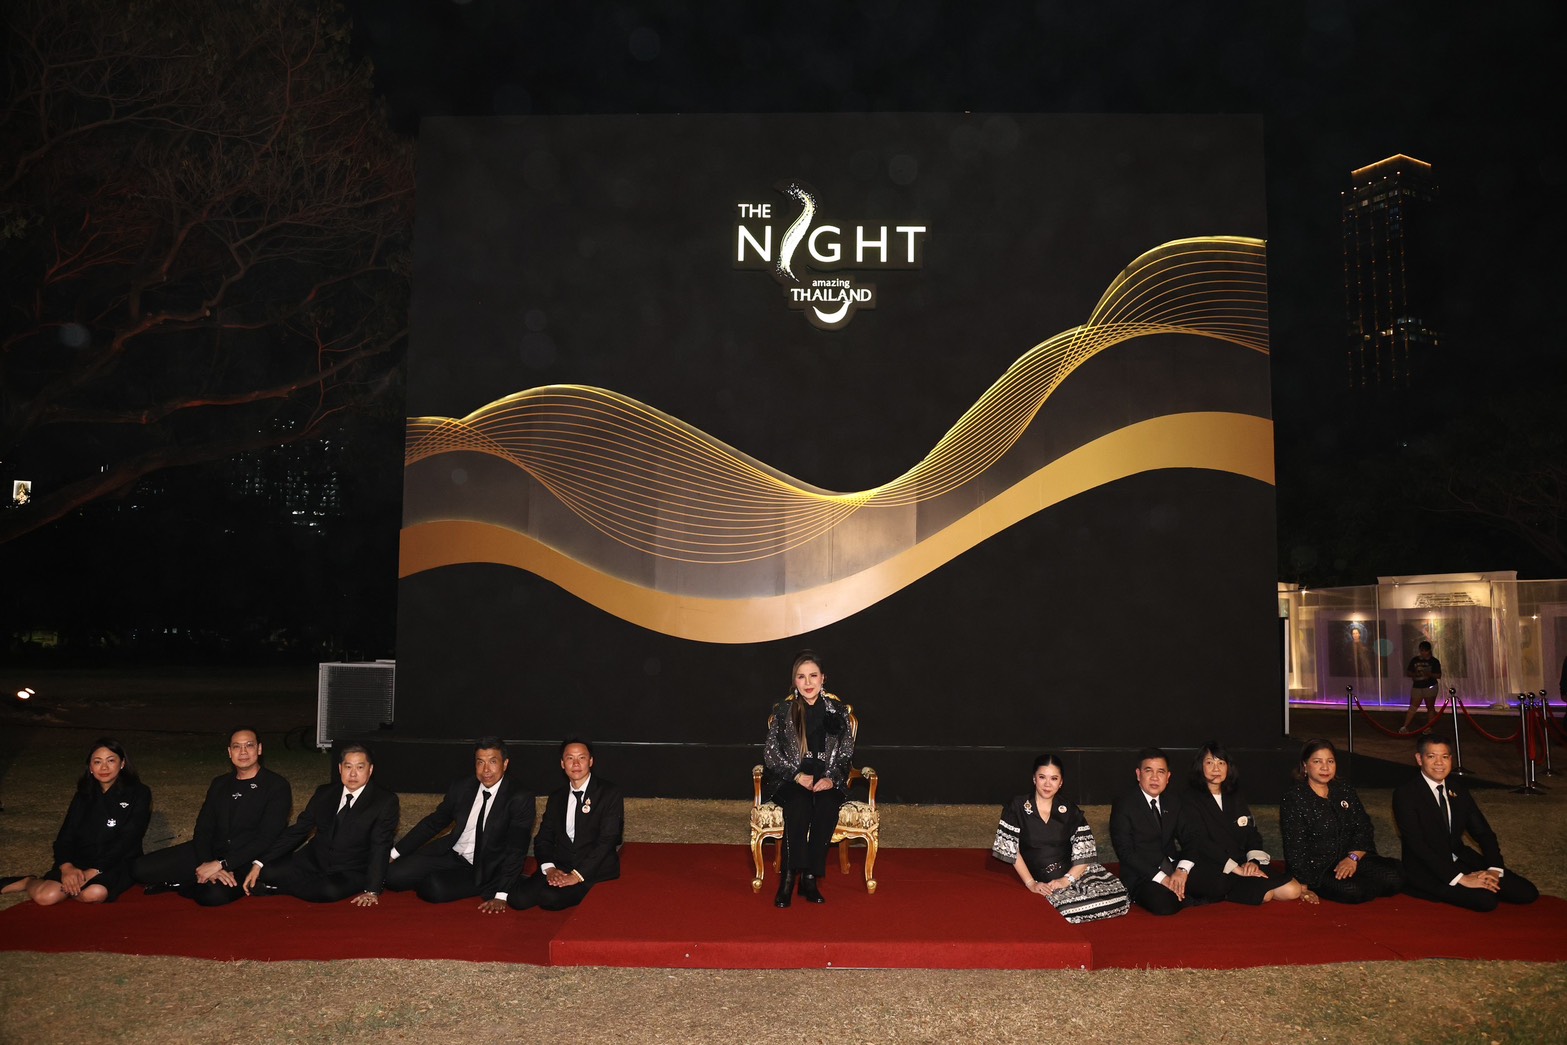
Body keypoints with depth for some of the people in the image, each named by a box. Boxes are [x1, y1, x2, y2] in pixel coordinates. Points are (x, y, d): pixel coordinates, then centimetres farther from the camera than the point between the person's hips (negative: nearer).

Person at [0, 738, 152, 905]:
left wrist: (94, 871, -21)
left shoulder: (138, 794, -4)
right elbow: (65, 834, 4)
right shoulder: (84, 795, 12)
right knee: (45, 897, -25)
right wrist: (67, 867, -16)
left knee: (95, 893, -35)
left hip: (117, 863, -3)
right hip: (80, 861, 3)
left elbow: (127, 841, -12)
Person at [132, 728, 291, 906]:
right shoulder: (219, 784, 13)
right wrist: (206, 865, -15)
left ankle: (183, 885, -5)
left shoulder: (277, 787, -8)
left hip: (247, 862, -5)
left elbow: (266, 838, -15)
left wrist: (220, 864, -21)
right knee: (142, 869, -10)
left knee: (215, 895, -36)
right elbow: (203, 828, 5)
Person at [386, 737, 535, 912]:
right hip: (450, 855, 4)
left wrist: (501, 895, -24)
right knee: (393, 875, -14)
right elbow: (433, 823, 11)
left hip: (482, 870, -4)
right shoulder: (461, 788, 1)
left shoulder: (520, 798, -14)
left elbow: (516, 850, -17)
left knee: (435, 890, -28)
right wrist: (394, 853, 5)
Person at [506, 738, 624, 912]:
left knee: (550, 898, -30)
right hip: (559, 868, 5)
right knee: (517, 898, -20)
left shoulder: (610, 793, -3)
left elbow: (607, 840, -11)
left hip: (595, 870, -5)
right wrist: (549, 868, -10)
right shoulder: (556, 797, 16)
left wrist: (578, 875, -19)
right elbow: (543, 838, 11)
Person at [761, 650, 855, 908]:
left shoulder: (838, 710, 5)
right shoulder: (782, 710, 1)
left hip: (827, 780, 1)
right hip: (788, 780, -1)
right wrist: (798, 775, -15)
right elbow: (770, 753, -1)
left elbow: (846, 753, 5)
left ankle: (811, 877, -24)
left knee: (827, 805, -32)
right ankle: (788, 877, -27)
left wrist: (831, 779, -13)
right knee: (800, 805, -34)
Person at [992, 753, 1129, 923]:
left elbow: (1085, 854, 0)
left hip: (1071, 873, 3)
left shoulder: (1070, 811, 8)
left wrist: (1066, 880, -15)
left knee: (1117, 897, -23)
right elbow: (1010, 849, -2)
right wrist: (1030, 883, -10)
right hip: (1041, 881, -3)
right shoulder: (1017, 807, 1)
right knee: (1071, 907, -33)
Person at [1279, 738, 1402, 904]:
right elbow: (1295, 848, -8)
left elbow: (1365, 830, 8)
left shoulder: (1346, 792, 15)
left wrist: (1353, 857, -12)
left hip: (1348, 860, 6)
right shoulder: (1293, 799, -3)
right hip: (1315, 868, -6)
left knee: (1394, 876, -18)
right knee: (1349, 890, -33)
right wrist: (1304, 887, -14)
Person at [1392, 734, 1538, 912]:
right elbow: (1417, 844, -20)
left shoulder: (1459, 792, 9)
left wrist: (1494, 869, -14)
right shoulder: (1405, 793, -13)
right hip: (1426, 871, -7)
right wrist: (1461, 878, -25)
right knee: (1485, 901, -27)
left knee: (1527, 893, -8)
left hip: (1461, 860, 7)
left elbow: (1484, 833, 6)